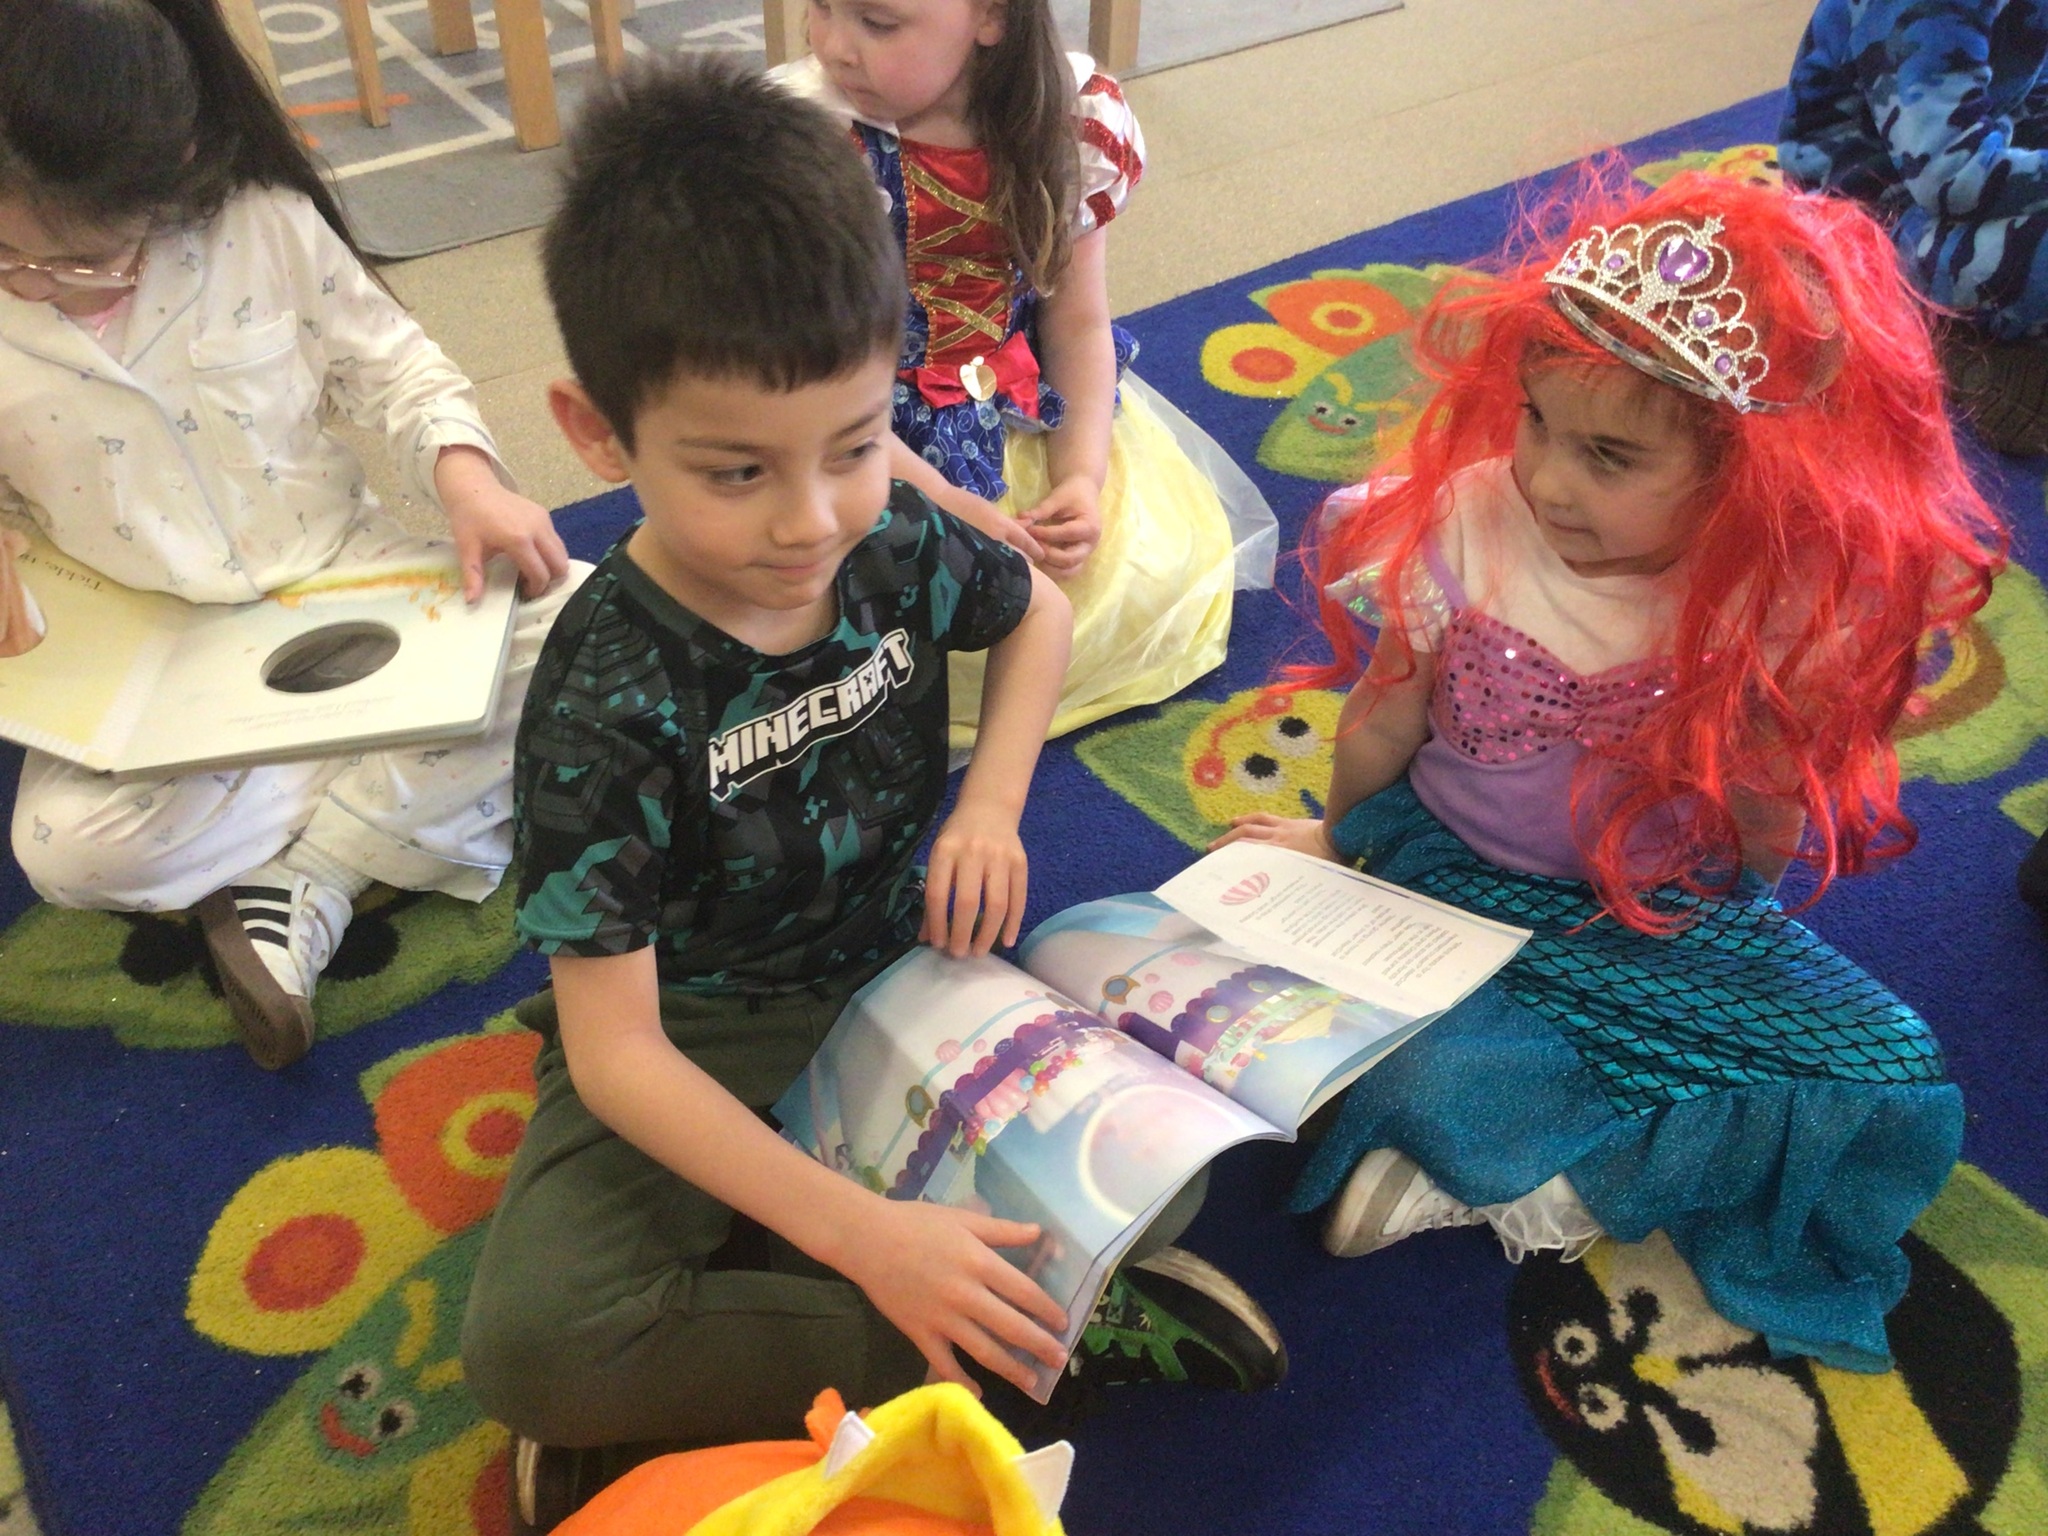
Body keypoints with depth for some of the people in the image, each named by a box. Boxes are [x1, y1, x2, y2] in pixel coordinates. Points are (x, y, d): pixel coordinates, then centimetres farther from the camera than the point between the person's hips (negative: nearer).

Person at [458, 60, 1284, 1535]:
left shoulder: (893, 543, -12)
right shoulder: (603, 706, -26)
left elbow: (1038, 611, 12)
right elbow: (616, 1052, -25)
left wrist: (993, 801, -6)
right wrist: (867, 1235, -33)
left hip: (908, 972, 4)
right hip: (705, 1048, -4)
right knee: (528, 1336, -28)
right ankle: (1062, 1326, -20)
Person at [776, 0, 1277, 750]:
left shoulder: (1078, 117, -10)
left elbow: (1079, 325, -2)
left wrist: (1082, 477, -16)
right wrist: (944, 506, -24)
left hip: (1031, 410, 4)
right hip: (875, 442, -3)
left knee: (1161, 576, -7)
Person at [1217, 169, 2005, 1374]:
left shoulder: (1795, 595, -16)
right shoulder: (1465, 528, -20)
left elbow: (1770, 845, -2)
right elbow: (1380, 731, 0)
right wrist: (1340, 841, 12)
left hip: (1678, 916, 3)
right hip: (1468, 887, -2)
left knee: (1906, 1098, -11)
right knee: (1433, 1074, -31)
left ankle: (1544, 1185, -6)